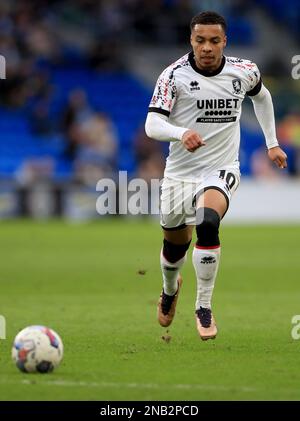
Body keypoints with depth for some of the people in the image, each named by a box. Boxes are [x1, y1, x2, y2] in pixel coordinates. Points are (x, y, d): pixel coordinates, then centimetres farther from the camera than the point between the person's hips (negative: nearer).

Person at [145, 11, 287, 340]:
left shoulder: (244, 72, -4)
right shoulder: (174, 75, -13)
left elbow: (261, 96, 21)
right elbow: (152, 124, -22)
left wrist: (272, 143, 21)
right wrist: (182, 133, -42)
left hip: (221, 170, -1)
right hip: (180, 173, 1)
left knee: (207, 223, -31)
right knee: (174, 246, 14)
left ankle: (204, 308, -17)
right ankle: (170, 289, 52)